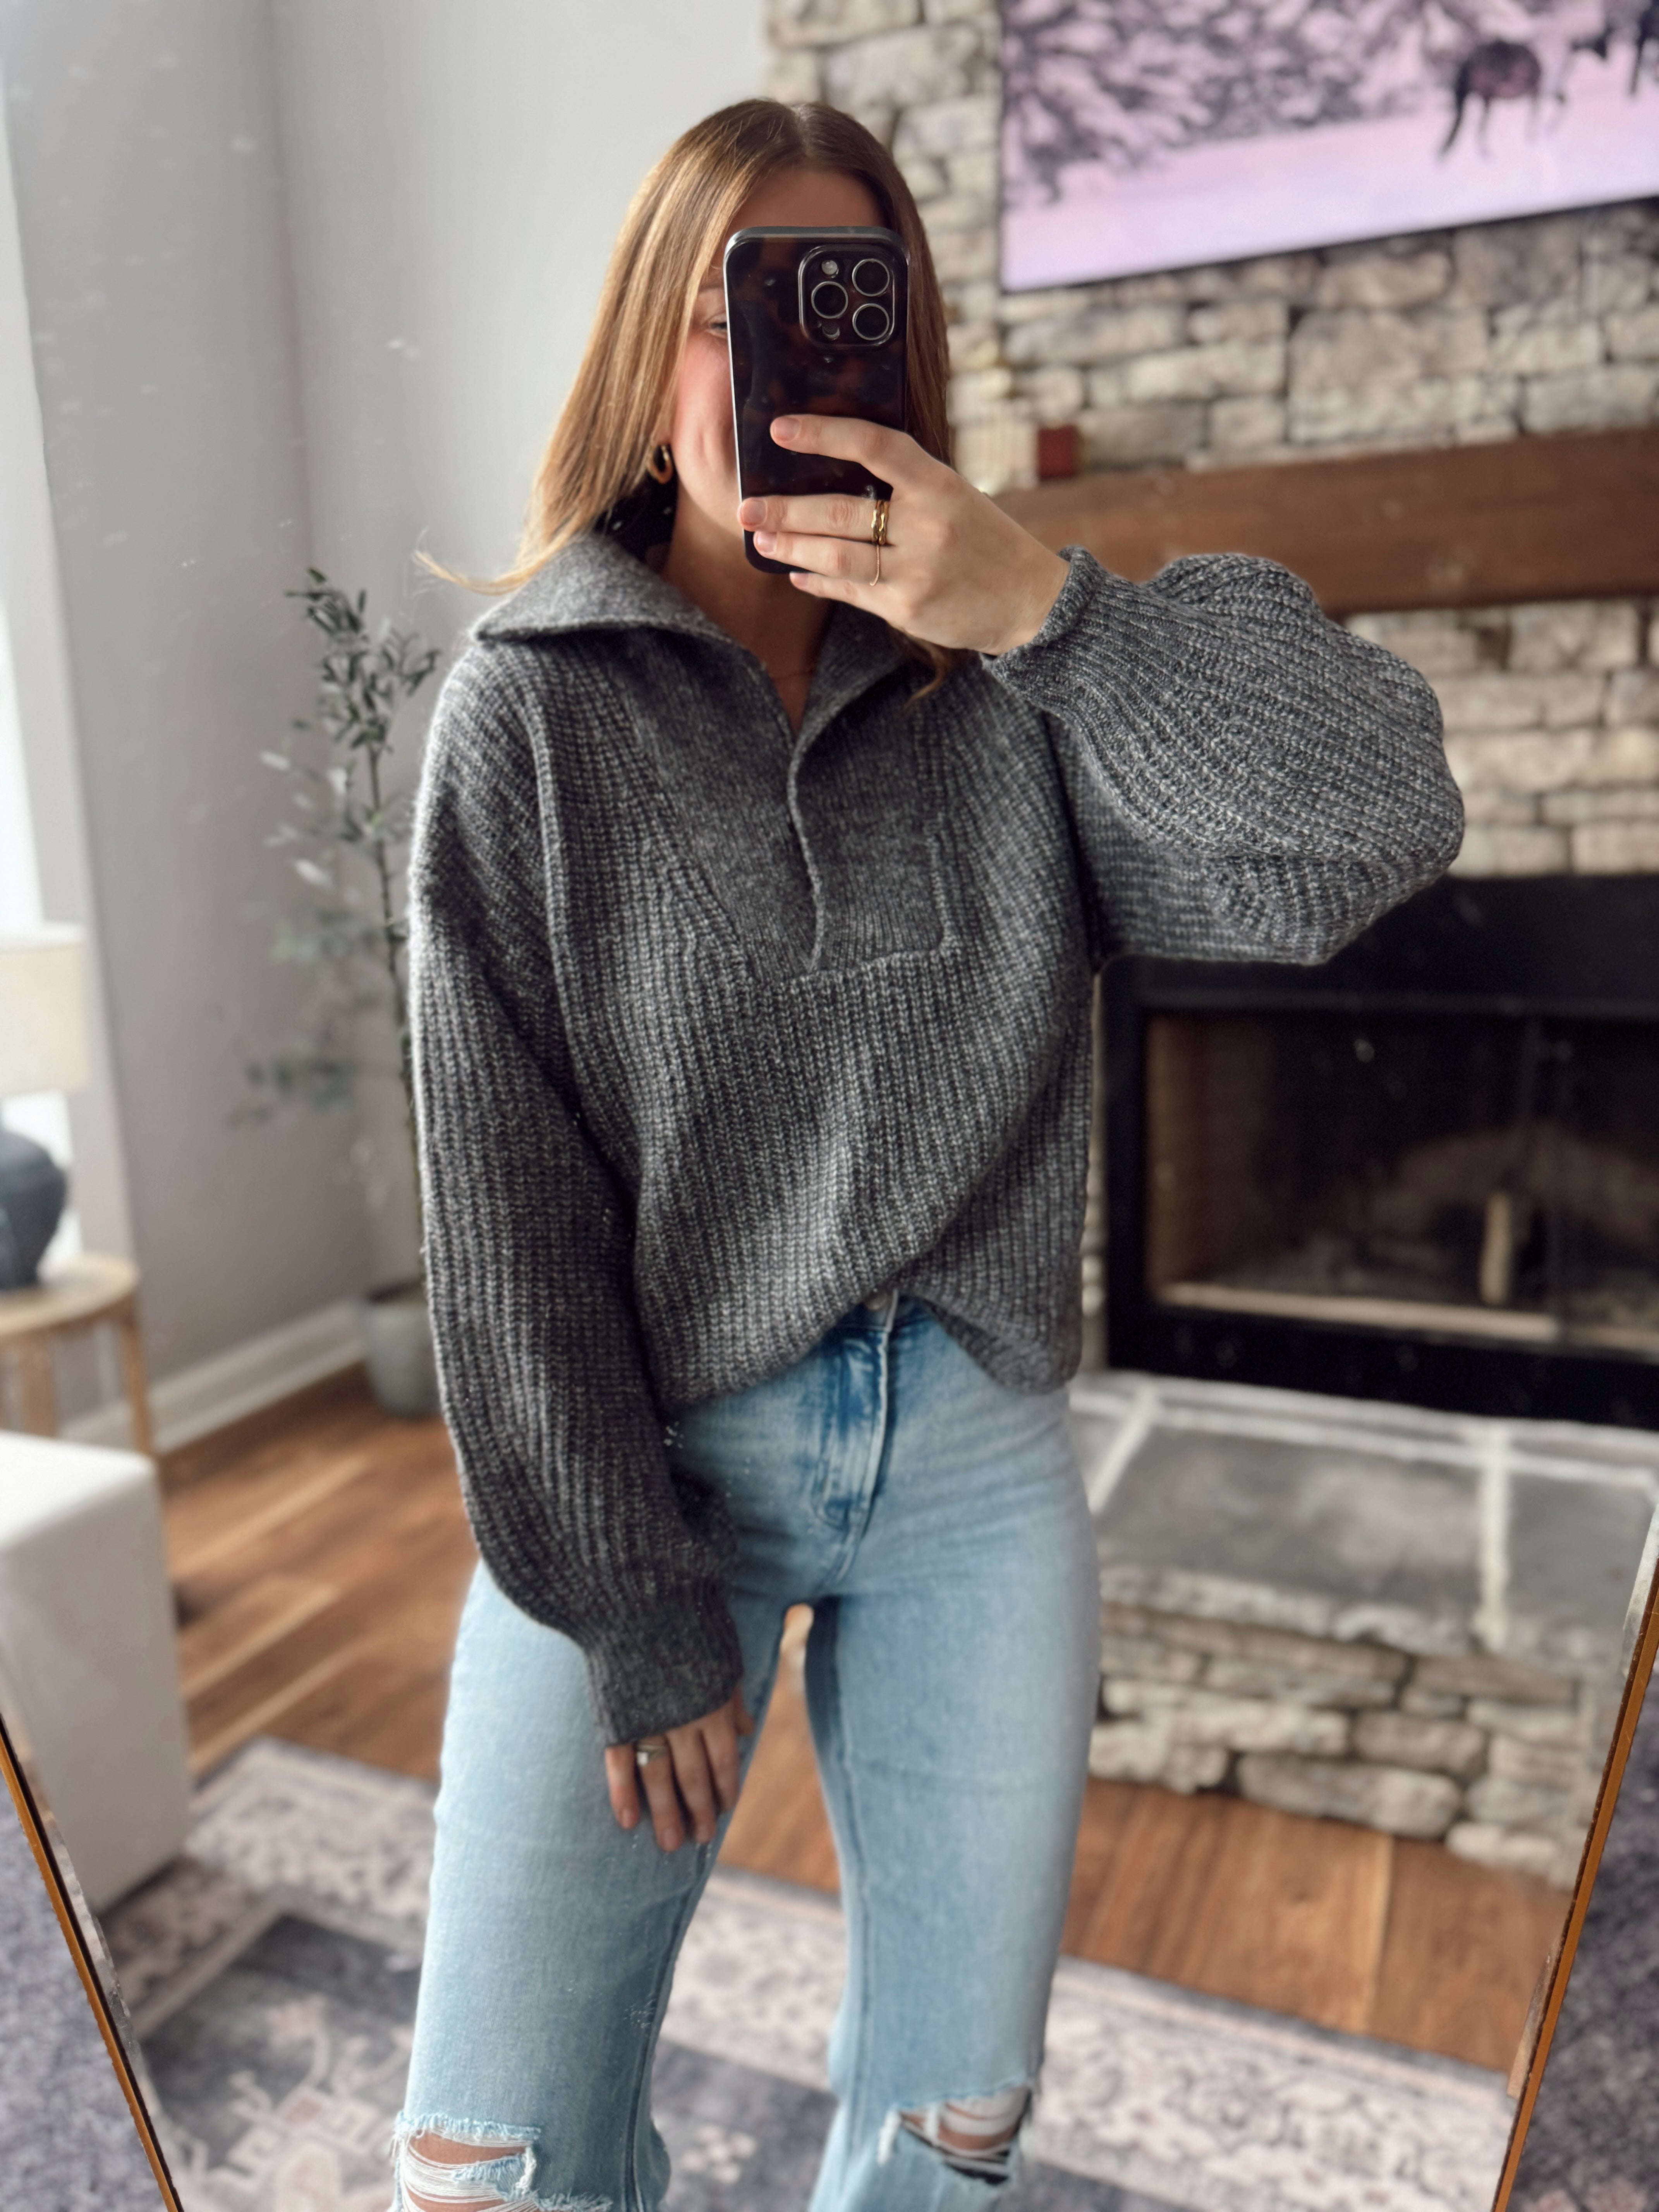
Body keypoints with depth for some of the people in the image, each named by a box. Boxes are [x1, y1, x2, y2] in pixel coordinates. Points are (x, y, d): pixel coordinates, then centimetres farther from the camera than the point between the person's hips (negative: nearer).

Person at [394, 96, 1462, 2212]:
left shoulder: (1008, 691, 1)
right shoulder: (531, 709, -4)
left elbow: (1377, 822, -10)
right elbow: (504, 1196, -9)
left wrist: (1051, 605, -22)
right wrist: (631, 1600, -10)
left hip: (976, 1461, 2)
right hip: (638, 1459, -1)